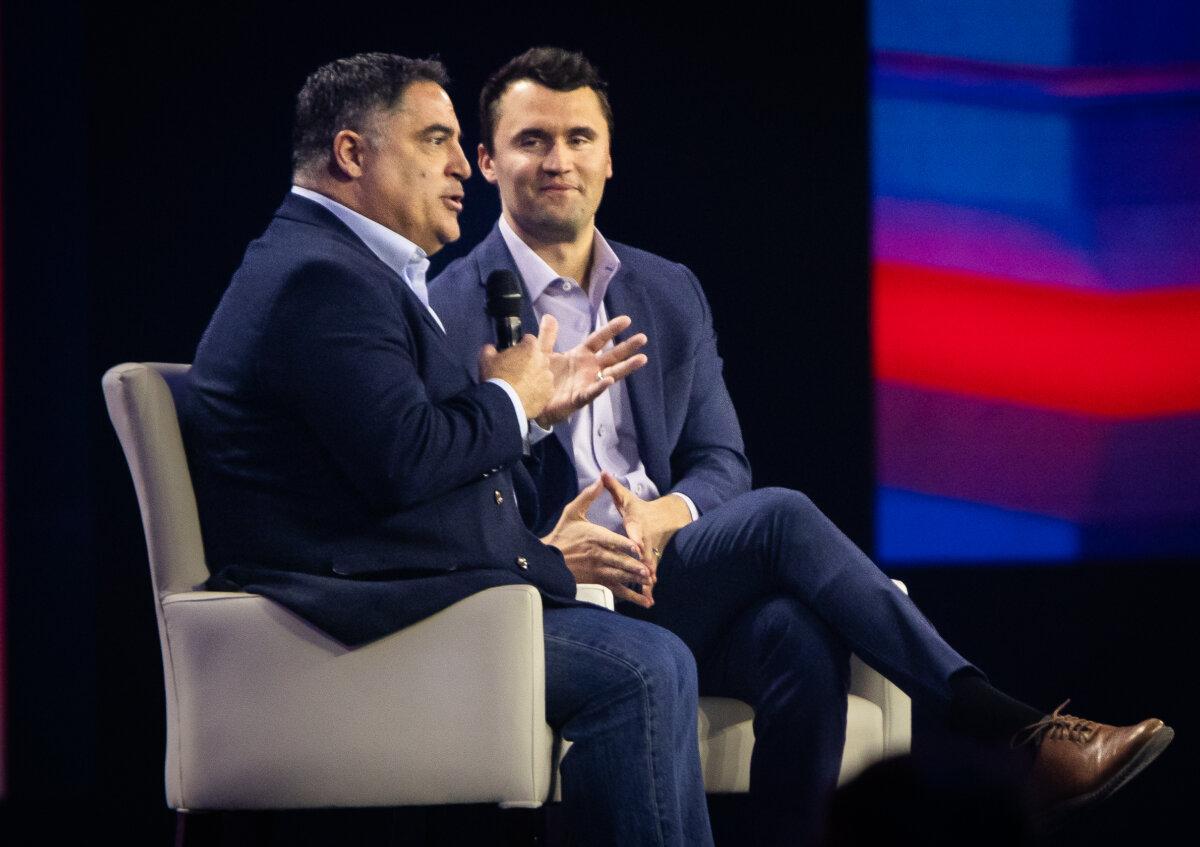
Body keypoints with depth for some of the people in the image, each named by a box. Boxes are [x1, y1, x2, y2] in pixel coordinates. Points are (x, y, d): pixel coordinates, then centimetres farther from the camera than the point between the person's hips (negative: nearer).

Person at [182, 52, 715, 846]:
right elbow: (402, 464, -24)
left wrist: (536, 405, 15)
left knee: (659, 658, 2)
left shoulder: (338, 268, 21)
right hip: (362, 618, -11)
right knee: (642, 668, -20)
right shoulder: (319, 277, -14)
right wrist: (508, 401, -7)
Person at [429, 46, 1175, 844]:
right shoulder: (449, 313, 0)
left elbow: (722, 462, 13)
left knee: (801, 637, -31)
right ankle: (1016, 732, -28)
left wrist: (666, 514, -10)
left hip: (663, 579, 5)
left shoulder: (671, 294, 17)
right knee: (782, 518, -26)